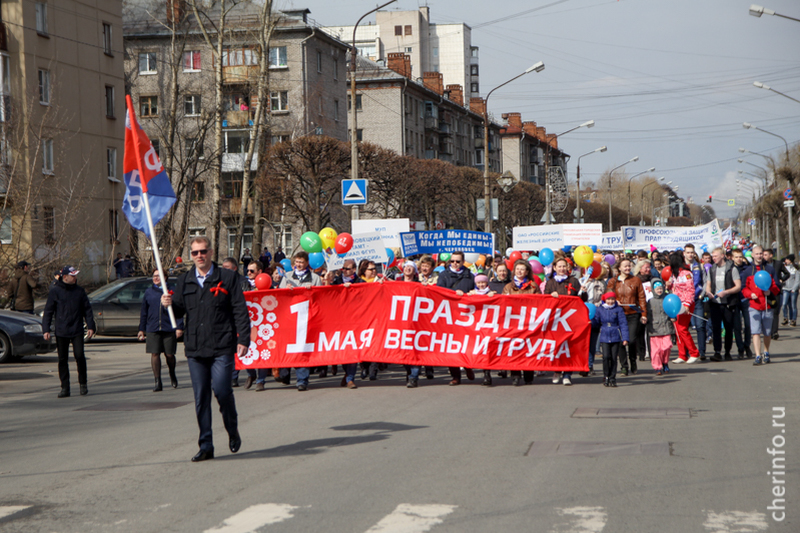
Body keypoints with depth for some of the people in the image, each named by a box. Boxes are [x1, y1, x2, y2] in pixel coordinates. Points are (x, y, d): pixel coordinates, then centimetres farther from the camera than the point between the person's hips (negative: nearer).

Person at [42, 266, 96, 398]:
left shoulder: (79, 291, 8)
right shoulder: (55, 291, 1)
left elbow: (87, 309, 11)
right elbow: (48, 311, 2)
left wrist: (90, 327, 3)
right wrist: (46, 330, -5)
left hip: (77, 331, 1)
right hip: (61, 332, 0)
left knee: (79, 356, -10)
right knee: (62, 360, 3)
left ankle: (83, 384, 7)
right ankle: (65, 388, 9)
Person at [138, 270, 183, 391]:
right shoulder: (149, 292, 11)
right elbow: (144, 312, 15)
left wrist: (179, 327, -4)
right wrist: (142, 329, 12)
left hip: (169, 329, -2)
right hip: (152, 329, 2)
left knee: (169, 355, 4)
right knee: (155, 354, -5)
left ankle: (172, 376, 33)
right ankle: (158, 382, 1)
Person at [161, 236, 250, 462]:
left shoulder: (227, 278, 2)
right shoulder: (184, 281, 13)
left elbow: (240, 310, 1)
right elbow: (179, 311, 17)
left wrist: (243, 339, -6)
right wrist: (170, 304, -6)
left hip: (222, 347, -4)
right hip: (195, 349, 4)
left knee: (221, 390, -12)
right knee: (201, 397, 4)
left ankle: (233, 431, 15)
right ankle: (206, 446, 10)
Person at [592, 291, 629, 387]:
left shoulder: (618, 309, 3)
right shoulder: (600, 310, 8)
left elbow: (623, 324, 1)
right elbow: (597, 323, 13)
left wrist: (625, 338, -5)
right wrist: (591, 320, -9)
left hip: (615, 337, -1)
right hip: (604, 337, 1)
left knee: (614, 358, 1)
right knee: (606, 356, -11)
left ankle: (612, 378, 11)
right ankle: (606, 377, 3)